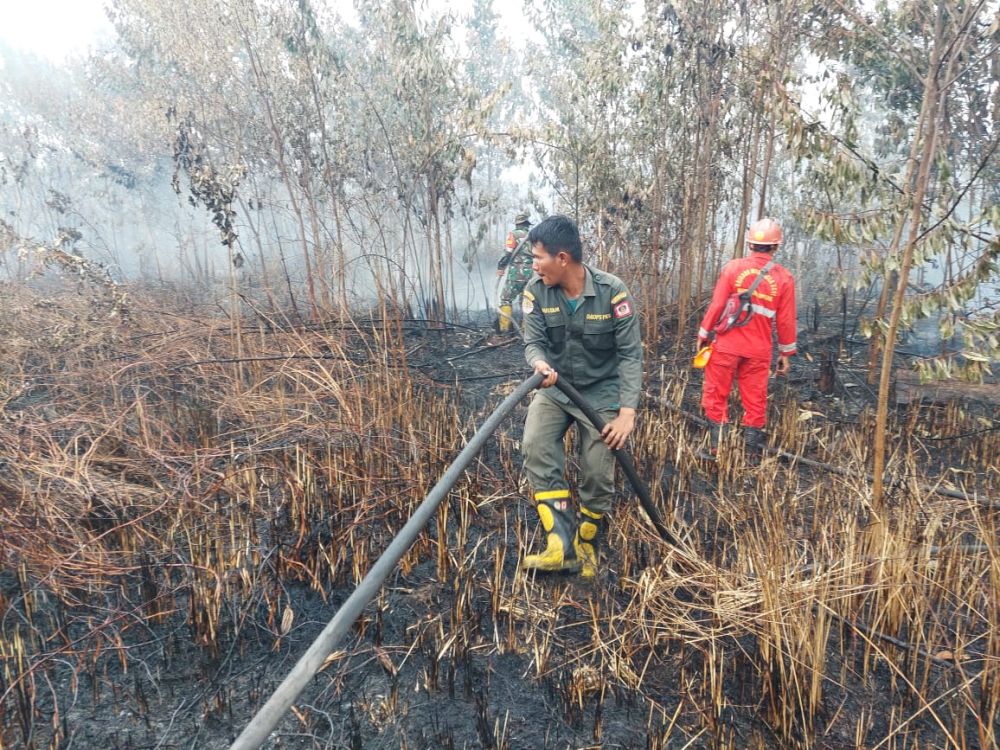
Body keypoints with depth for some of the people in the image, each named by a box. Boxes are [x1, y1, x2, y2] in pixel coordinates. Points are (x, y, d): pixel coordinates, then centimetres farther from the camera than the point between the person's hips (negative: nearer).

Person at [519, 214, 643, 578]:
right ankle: (563, 547, -21)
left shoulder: (612, 292, -21)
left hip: (601, 391, -2)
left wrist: (627, 411, -24)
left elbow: (630, 354, -17)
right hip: (555, 387, 2)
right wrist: (540, 364, -38)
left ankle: (585, 545, 23)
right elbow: (533, 342, -12)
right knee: (535, 447, -23)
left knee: (598, 474, -4)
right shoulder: (536, 291, -13)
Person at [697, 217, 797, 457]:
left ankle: (716, 446, 13)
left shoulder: (733, 267, -6)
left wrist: (703, 334, 4)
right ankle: (752, 449, 16)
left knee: (716, 395, 10)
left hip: (727, 346, -1)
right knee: (755, 401, 10)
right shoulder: (784, 277, -1)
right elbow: (785, 320, 0)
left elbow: (717, 305, -7)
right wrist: (785, 352, 10)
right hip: (759, 351, 1)